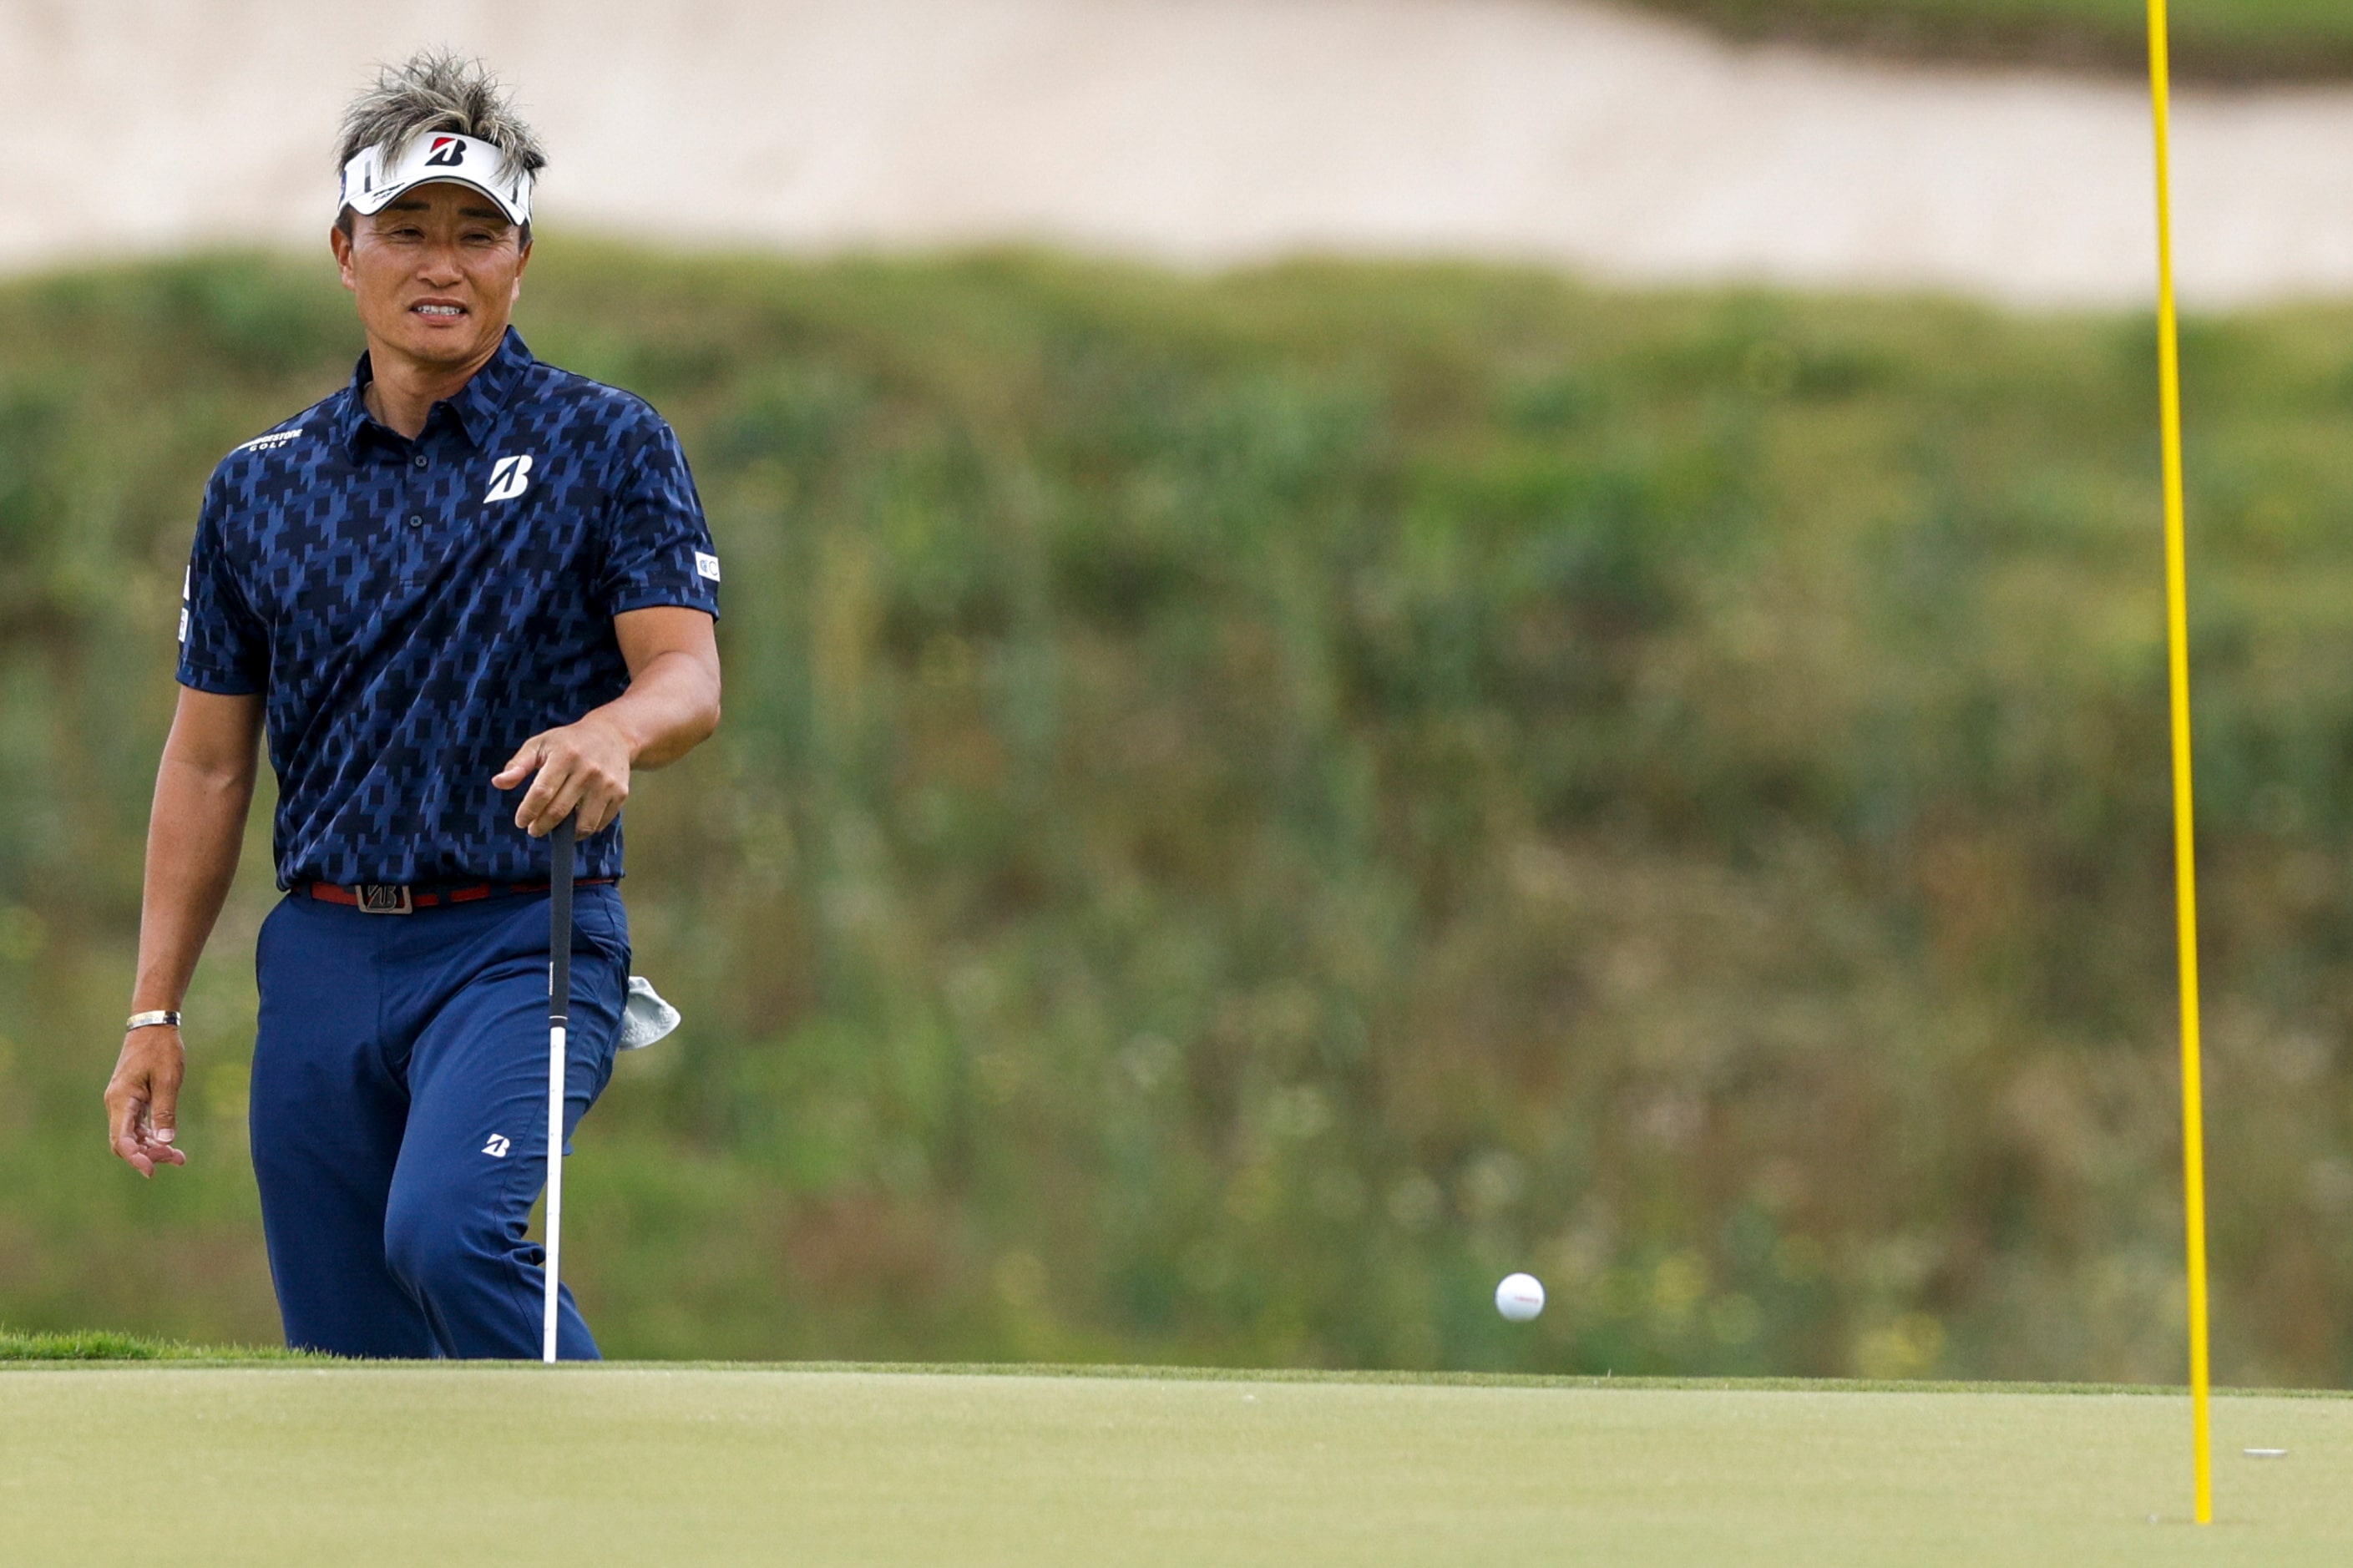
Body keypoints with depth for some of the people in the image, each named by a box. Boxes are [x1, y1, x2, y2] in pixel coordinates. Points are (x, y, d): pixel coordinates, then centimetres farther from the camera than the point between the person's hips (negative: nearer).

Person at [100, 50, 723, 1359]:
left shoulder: (609, 447, 1)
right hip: (323, 952, 5)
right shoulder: (261, 485, 12)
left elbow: (689, 673, -10)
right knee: (347, 1364, 2)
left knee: (447, 1230, -30)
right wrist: (156, 1011, 9)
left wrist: (613, 729, -35)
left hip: (522, 941, -4)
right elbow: (209, 762, 14)